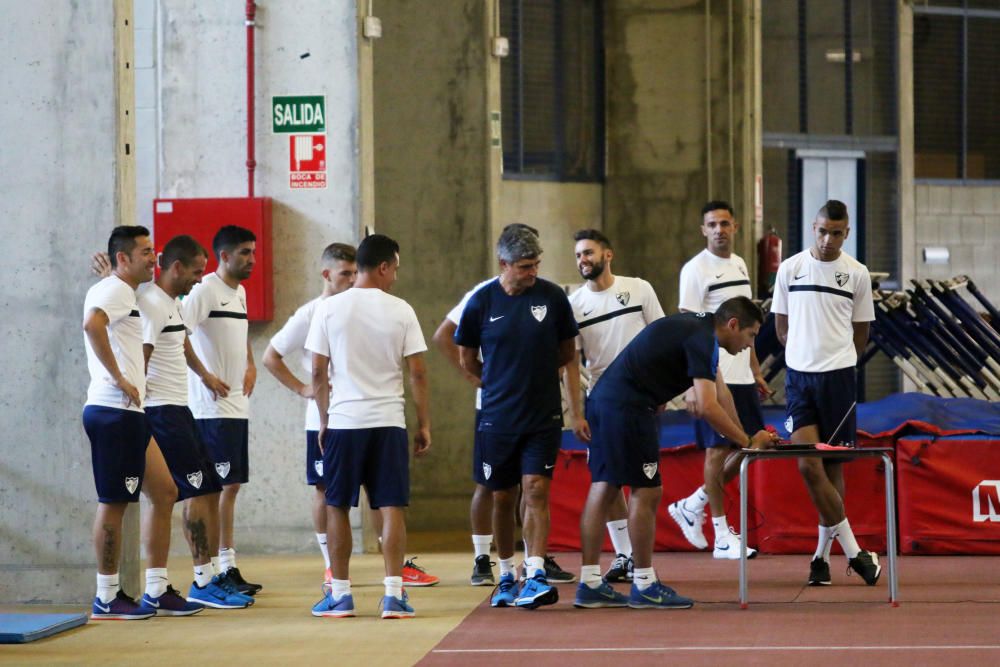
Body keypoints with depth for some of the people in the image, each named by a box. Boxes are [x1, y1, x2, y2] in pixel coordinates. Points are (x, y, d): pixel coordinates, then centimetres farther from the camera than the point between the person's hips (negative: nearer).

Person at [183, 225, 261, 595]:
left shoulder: (240, 292, 15)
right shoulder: (205, 290, -12)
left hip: (238, 404, 9)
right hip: (213, 408, -9)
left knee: (231, 485, 11)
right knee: (217, 487, -8)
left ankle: (229, 566, 15)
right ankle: (217, 569, -6)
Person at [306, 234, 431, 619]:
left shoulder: (329, 309, -1)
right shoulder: (400, 311, -1)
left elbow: (318, 373, 0)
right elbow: (418, 373, -1)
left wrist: (324, 421, 11)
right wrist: (424, 425, 8)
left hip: (343, 421, 0)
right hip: (389, 421, 0)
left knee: (337, 507, 9)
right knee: (391, 508, 2)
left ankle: (340, 594, 11)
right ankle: (393, 594, -3)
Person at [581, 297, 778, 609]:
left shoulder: (699, 327, 19)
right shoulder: (701, 340, -12)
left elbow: (719, 392, 21)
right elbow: (707, 407, -20)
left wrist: (743, 437, 15)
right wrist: (748, 442, -12)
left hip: (603, 400, 10)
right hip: (628, 407, -10)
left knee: (603, 488, 10)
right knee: (646, 492, -3)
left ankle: (590, 586, 11)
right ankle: (644, 586, 2)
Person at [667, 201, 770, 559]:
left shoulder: (739, 264, 14)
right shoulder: (696, 269, -9)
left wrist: (755, 371, 19)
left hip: (741, 377, 8)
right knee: (717, 451, -2)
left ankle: (691, 506, 21)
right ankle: (722, 537, 6)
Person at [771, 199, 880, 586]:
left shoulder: (857, 274, 2)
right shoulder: (791, 268, 4)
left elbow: (861, 330, 12)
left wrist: (837, 361, 5)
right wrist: (804, 354, 7)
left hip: (838, 377, -1)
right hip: (799, 376, 1)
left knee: (832, 467, 4)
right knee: (808, 466, -11)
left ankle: (823, 554, 14)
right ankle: (853, 551, -7)